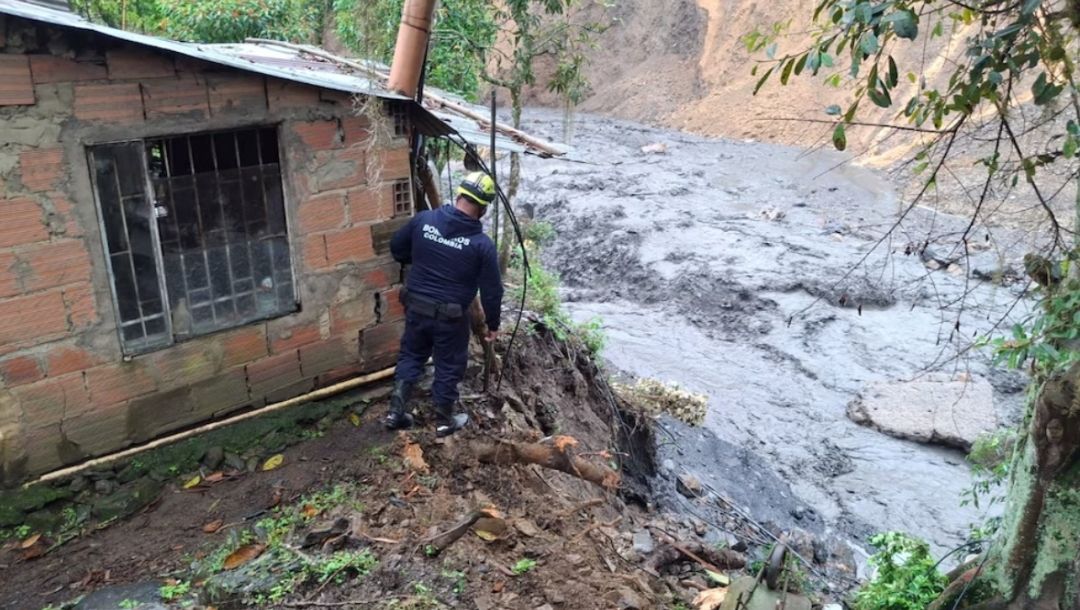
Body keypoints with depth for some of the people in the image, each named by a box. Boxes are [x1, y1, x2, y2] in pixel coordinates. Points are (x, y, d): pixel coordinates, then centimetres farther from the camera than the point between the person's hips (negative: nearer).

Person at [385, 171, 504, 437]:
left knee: (410, 356, 23)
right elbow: (492, 291, -10)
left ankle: (396, 411, 25)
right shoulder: (482, 244, -16)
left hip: (416, 306, 4)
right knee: (449, 366, 15)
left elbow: (396, 247, 9)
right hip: (451, 316, -3)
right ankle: (445, 420, 29)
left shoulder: (423, 219, -7)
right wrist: (493, 324, 4)